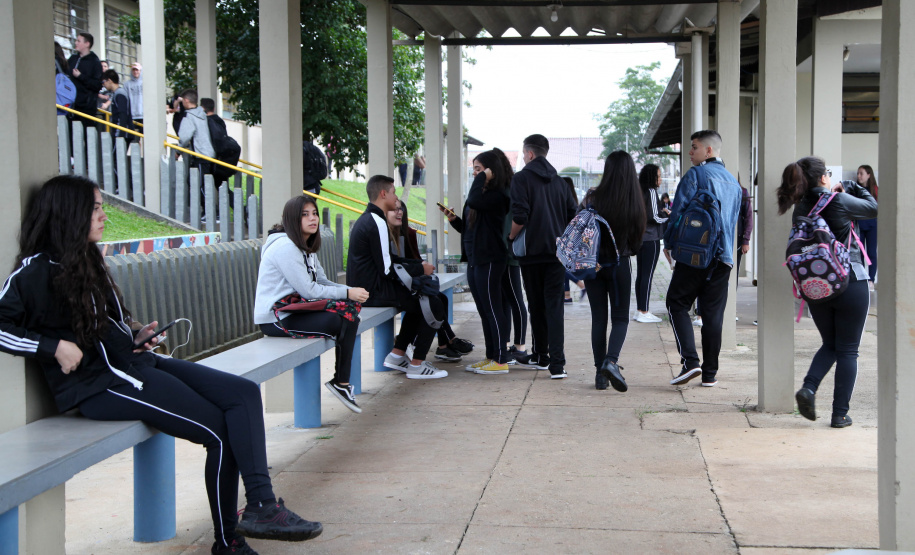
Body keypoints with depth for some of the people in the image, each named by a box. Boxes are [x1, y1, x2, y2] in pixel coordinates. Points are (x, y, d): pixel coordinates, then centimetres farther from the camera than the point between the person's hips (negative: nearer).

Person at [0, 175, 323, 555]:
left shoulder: (86, 261, 19)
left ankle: (260, 506, -19)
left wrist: (135, 339, 8)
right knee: (222, 431, -14)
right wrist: (55, 347, -19)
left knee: (244, 393, -9)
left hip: (133, 364, 9)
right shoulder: (36, 269, -8)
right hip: (99, 383, -9)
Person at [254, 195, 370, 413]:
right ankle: (341, 383, -2)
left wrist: (351, 291, -6)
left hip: (293, 311, 10)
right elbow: (308, 290, -19)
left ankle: (342, 380, -2)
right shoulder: (285, 247, -17)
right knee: (344, 323, -19)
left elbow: (323, 282, 12)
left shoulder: (305, 247, 16)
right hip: (276, 319, -10)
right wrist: (347, 293, -14)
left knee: (351, 318, -7)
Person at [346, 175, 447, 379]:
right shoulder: (377, 223, -17)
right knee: (434, 306, -7)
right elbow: (387, 270, -20)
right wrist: (421, 269, -7)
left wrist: (419, 265, 11)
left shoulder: (366, 220, 16)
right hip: (373, 291, -11)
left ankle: (397, 355, 22)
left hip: (363, 287, 11)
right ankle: (417, 365, -1)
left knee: (419, 299, 24)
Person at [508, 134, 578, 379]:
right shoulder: (559, 182, 10)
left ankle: (541, 356, 21)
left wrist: (511, 237, 0)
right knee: (555, 306, 0)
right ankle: (557, 363, -9)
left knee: (537, 305, 11)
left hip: (532, 251, -3)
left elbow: (519, 216, -16)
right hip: (557, 251, 3)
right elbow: (573, 216, 9)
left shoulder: (522, 178, -6)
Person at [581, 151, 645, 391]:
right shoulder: (635, 203, -8)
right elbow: (637, 239, 1)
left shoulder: (593, 198, -10)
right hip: (620, 265, 0)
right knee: (620, 317, 9)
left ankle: (600, 373, 10)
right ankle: (611, 361, -15)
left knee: (598, 318, 10)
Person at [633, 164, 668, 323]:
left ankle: (639, 310, 15)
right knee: (647, 275, -6)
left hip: (639, 237, 8)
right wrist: (668, 215, 0)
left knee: (640, 274, 11)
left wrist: (661, 211, 17)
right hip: (650, 239, -8)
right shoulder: (651, 191, -12)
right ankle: (644, 312, -5)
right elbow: (654, 217, -16)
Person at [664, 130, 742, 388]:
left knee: (677, 304, 3)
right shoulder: (733, 182, 18)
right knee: (713, 313, 7)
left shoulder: (695, 175, -5)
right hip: (723, 257, 6)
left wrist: (669, 243, 4)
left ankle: (689, 360, -12)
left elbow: (679, 211, -8)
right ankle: (710, 373, 8)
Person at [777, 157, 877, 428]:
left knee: (830, 345, 21)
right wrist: (851, 187, 17)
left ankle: (809, 387, -4)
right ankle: (840, 413, 5)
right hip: (850, 283, -5)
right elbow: (874, 208, 4)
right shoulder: (839, 201, -11)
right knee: (847, 350, 5)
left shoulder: (800, 210, 3)